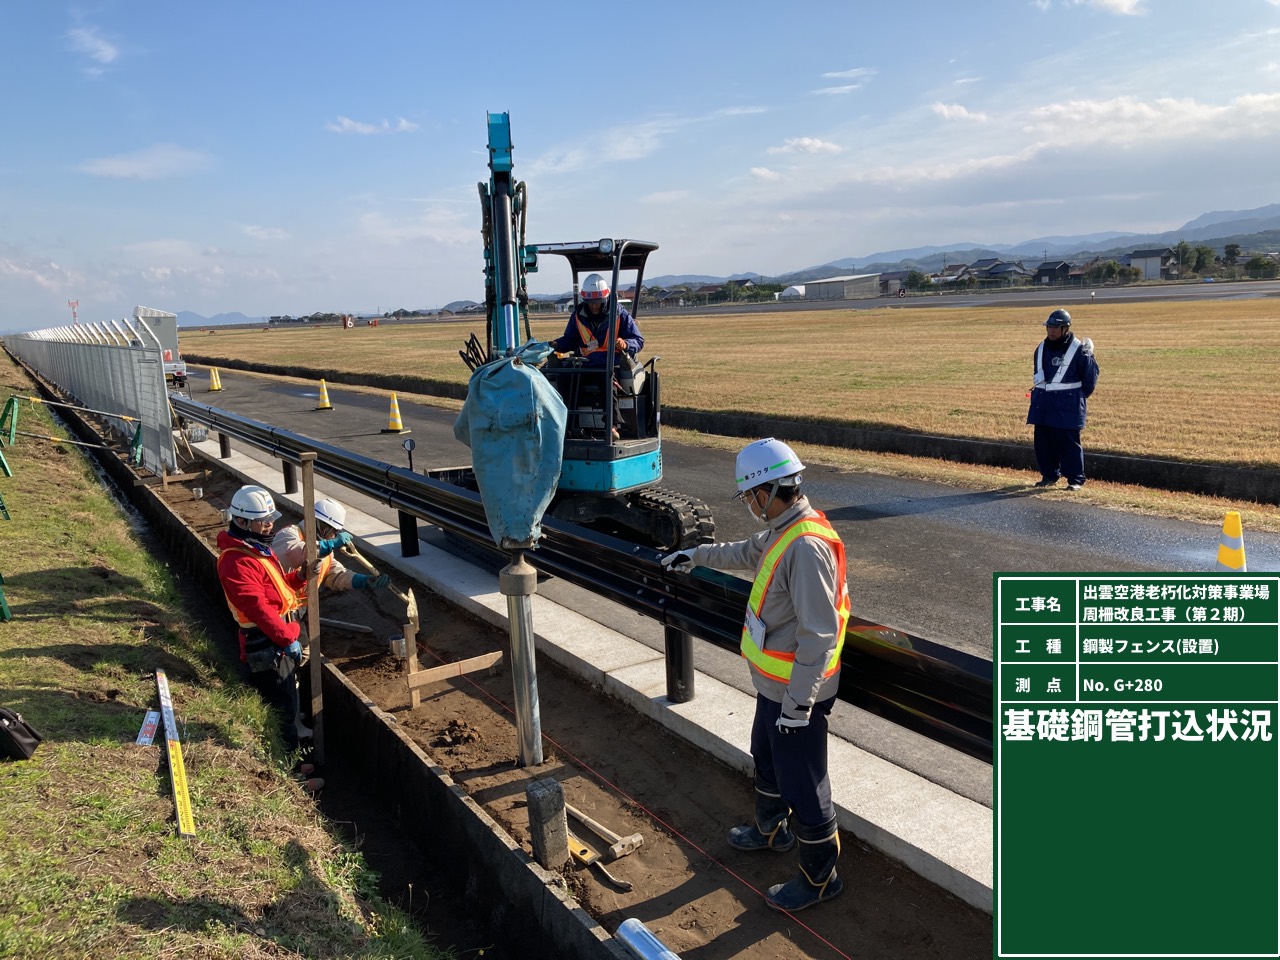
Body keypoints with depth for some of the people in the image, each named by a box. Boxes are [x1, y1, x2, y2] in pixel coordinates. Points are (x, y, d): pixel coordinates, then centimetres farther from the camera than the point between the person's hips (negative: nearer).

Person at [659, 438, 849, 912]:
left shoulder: (807, 546, -29)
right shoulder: (783, 531, 3)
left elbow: (819, 633, -29)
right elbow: (747, 552, 26)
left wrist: (799, 703, -24)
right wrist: (696, 555, 36)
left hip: (796, 692, -10)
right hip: (774, 685, 10)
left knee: (802, 784, 6)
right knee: (767, 759, 28)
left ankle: (820, 877, 24)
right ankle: (770, 830, 51)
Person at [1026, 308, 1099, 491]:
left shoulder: (1078, 349, -8)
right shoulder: (1041, 348, 11)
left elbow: (1090, 376, -1)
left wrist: (1081, 397, 4)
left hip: (1068, 405, -6)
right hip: (1042, 404, 6)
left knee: (1069, 443, -4)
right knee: (1043, 441, 8)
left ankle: (1076, 479, 4)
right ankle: (1049, 475, 20)